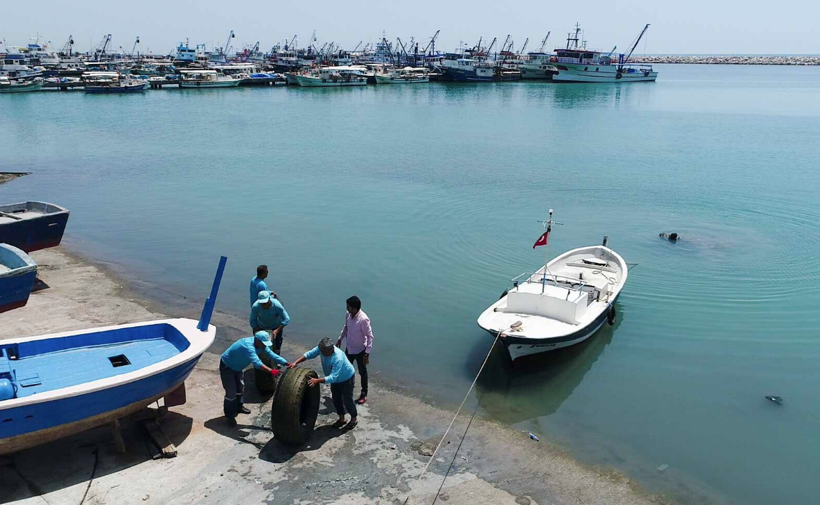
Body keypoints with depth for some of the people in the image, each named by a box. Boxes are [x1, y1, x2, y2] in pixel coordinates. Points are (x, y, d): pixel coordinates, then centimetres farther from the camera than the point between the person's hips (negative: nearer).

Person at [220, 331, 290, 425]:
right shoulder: (248, 346, -40)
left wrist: (287, 364, -20)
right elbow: (257, 363, -53)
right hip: (226, 366, -9)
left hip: (237, 366, 9)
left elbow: (271, 354, -11)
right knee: (231, 392, -7)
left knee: (240, 387, 22)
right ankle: (229, 415, 13)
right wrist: (271, 371, -62)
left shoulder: (260, 344, -14)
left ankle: (238, 407, 44)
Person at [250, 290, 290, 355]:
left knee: (276, 348, 0)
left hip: (276, 327, -1)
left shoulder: (277, 305, -33)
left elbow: (286, 319, -26)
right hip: (261, 327, 1)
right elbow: (253, 321, -16)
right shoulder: (255, 306, -29)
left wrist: (277, 330, -33)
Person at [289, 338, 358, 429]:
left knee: (347, 399, 6)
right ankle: (342, 419, 34)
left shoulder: (338, 358, -43)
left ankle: (354, 419, 29)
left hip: (347, 378, -7)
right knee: (336, 399, 15)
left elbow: (332, 377, -45)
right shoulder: (322, 348, -25)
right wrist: (295, 363, -28)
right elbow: (309, 354, -17)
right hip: (336, 378, 7)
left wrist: (317, 381, -54)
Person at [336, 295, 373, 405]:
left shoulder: (363, 319, -30)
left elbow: (370, 336, -24)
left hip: (360, 350, -6)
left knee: (362, 372, 13)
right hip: (349, 348, 6)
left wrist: (367, 353, -23)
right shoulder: (348, 315, -9)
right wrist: (340, 339, 13)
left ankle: (364, 394, 32)